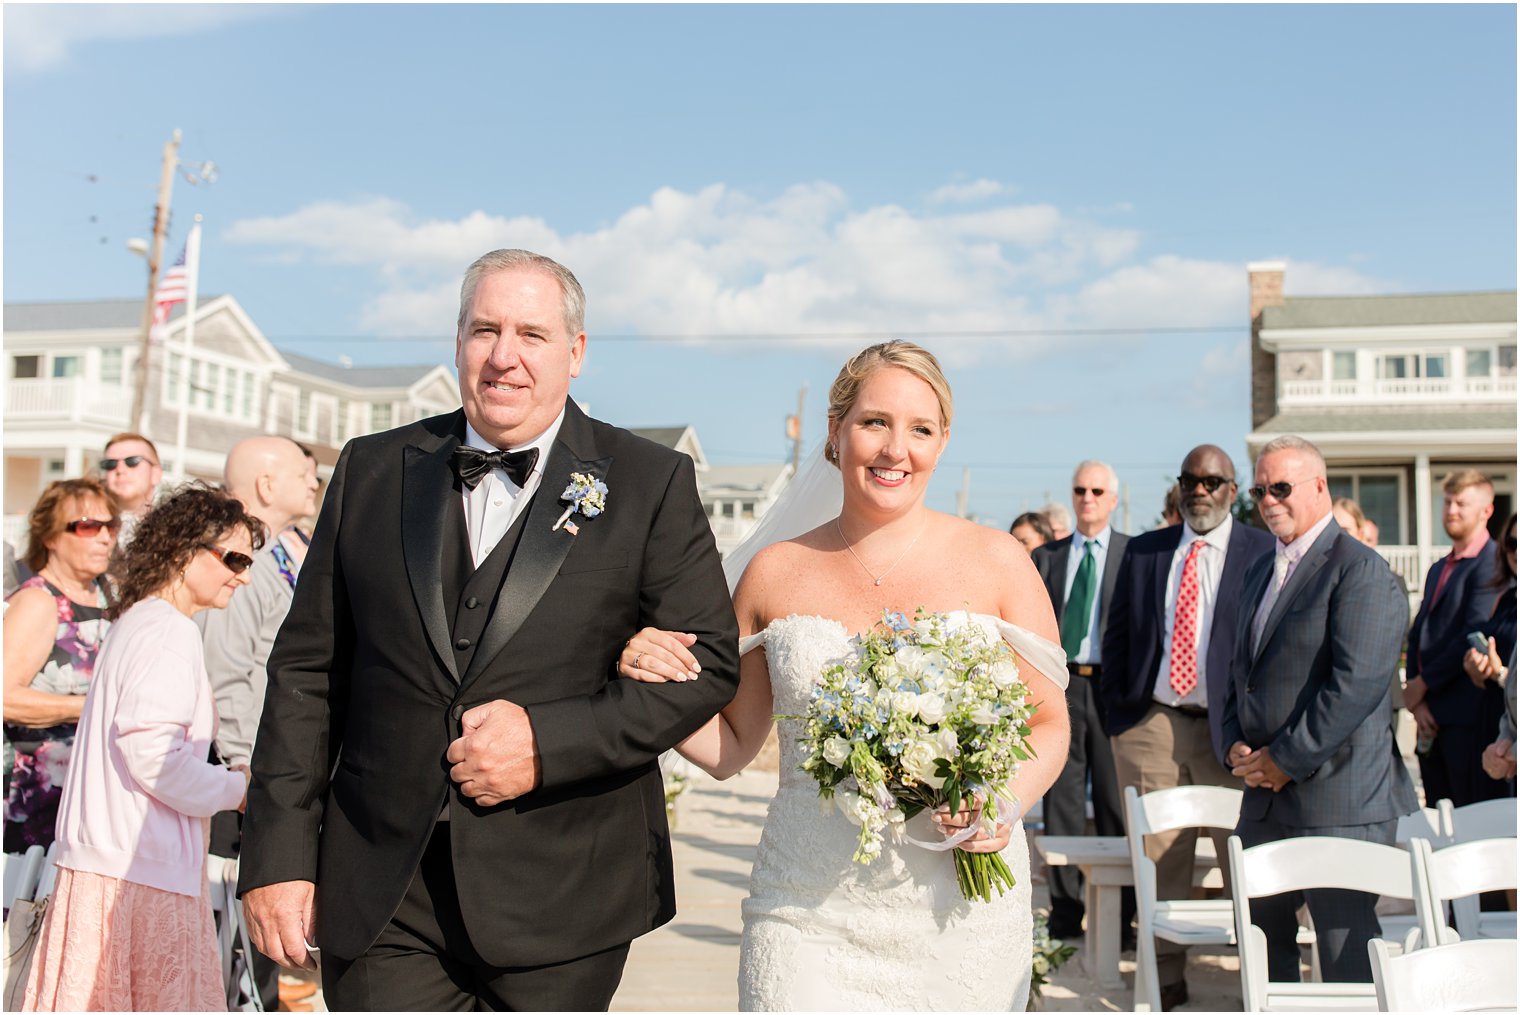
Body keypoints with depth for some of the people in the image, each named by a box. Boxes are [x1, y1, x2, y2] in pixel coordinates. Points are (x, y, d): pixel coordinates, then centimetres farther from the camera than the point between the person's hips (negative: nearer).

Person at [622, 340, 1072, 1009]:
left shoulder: (997, 563, 0)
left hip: (959, 913, 0)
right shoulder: (774, 573, 3)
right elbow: (729, 748, 10)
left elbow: (1047, 722, 4)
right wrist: (658, 687, -8)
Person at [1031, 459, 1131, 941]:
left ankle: (1120, 917, 11)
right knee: (1061, 803, 7)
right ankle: (1065, 914, 15)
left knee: (1116, 805, 1)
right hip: (1060, 686, 3)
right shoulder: (1045, 557, 13)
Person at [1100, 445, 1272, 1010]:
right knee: (1159, 862, 7)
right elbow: (1116, 636, 13)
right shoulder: (1142, 551, 11)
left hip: (1229, 729, -2)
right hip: (1149, 724, 3)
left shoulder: (1265, 553, 2)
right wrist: (1115, 713, 6)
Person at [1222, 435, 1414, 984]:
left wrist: (1286, 760, -16)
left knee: (1346, 953, 0)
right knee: (1260, 936, 16)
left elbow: (1356, 685, -20)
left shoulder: (1360, 569, -11)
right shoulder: (1262, 571, 16)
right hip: (1265, 796, 8)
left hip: (1336, 799, -8)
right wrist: (1236, 744, 4)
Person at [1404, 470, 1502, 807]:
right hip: (1431, 716, 8)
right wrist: (1415, 700, 2)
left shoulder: (1491, 564, -9)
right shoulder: (1438, 569, 20)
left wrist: (1422, 684, -8)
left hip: (1468, 717, -8)